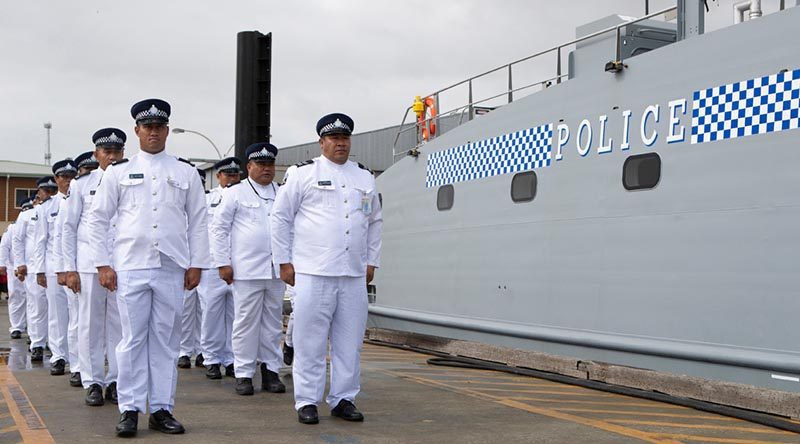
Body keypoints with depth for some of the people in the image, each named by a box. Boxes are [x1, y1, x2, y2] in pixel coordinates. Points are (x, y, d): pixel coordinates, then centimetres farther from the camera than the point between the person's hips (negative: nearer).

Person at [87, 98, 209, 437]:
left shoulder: (186, 173, 10)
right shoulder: (118, 172, 8)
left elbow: (198, 222, 11)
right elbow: (97, 219, 8)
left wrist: (196, 265, 4)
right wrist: (103, 264, 1)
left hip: (172, 270, 1)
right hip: (130, 269, -1)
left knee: (166, 341, 4)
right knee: (133, 340, 0)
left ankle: (162, 409, 11)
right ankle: (130, 410, 7)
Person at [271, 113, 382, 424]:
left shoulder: (365, 177, 15)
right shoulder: (304, 174, 2)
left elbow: (375, 221, 23)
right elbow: (280, 217, 3)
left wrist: (372, 262, 16)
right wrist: (284, 262, 0)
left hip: (354, 275, 4)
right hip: (312, 273, -4)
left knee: (349, 342, 7)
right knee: (310, 342, -1)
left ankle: (343, 399, 17)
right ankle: (307, 402, 8)